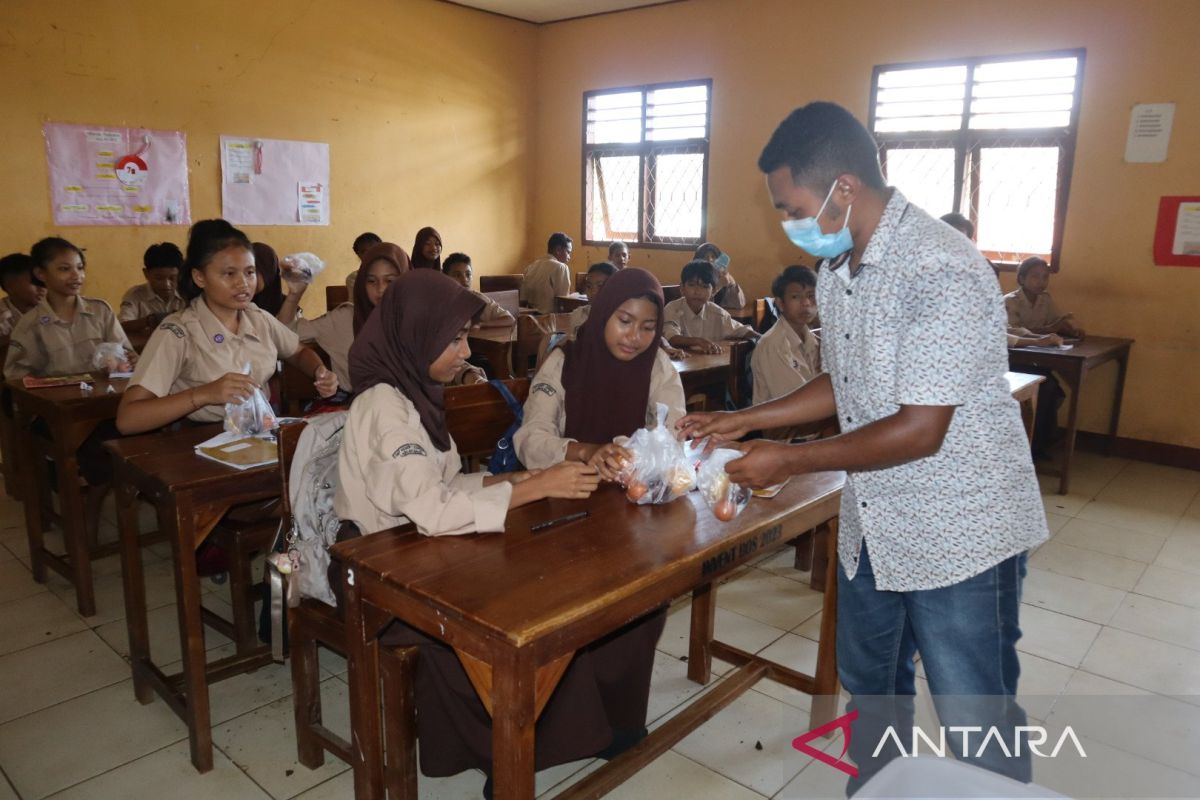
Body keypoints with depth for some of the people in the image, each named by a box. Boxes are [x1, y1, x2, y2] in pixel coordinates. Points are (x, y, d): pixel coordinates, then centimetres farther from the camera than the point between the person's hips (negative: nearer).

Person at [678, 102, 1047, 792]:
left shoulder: (944, 273, -24)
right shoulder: (837, 270, 3)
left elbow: (920, 431, -25)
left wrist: (789, 462, -17)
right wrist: (741, 420, 8)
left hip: (959, 535, -8)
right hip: (873, 527, 8)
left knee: (975, 728, 7)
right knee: (869, 684, 24)